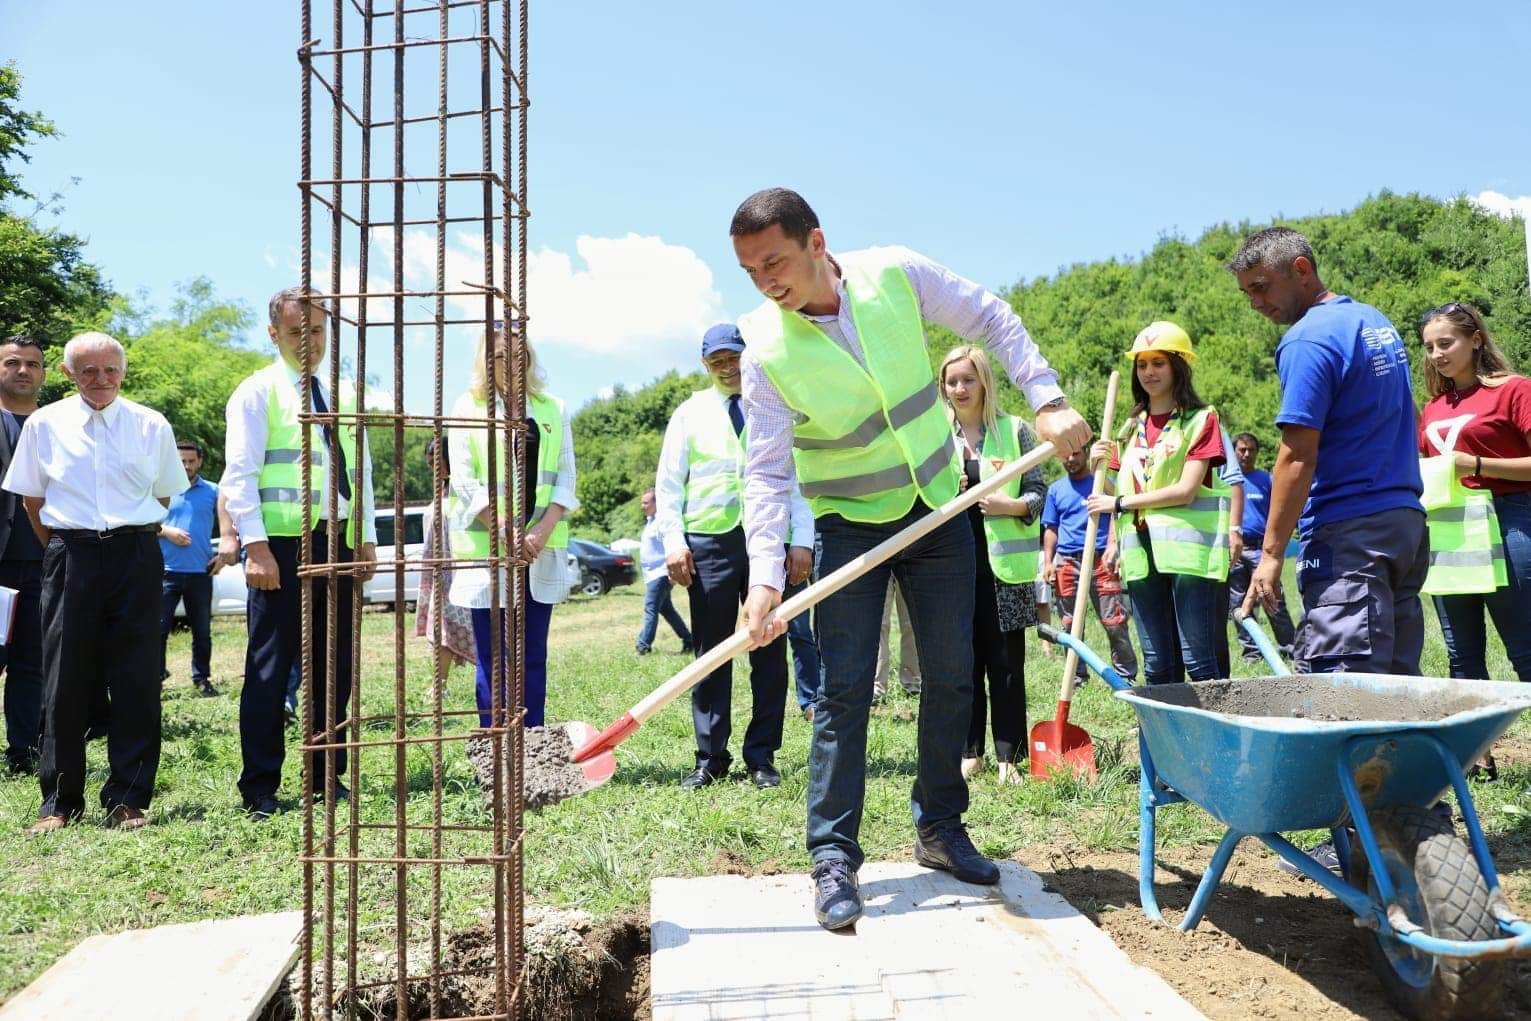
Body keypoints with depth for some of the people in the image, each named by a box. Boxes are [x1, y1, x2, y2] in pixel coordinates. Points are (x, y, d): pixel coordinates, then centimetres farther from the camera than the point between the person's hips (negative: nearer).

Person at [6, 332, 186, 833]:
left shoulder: (152, 426, 5)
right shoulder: (44, 424, 5)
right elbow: (32, 498, 13)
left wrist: (133, 538, 10)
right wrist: (62, 549, 10)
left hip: (136, 557, 0)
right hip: (70, 559, 0)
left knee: (136, 680, 0)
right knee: (66, 679, 2)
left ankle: (128, 800, 10)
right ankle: (59, 802, 14)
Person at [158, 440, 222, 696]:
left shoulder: (213, 492, 7)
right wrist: (166, 531, -11)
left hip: (201, 572, 1)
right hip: (167, 570, -1)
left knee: (202, 630, 8)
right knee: (159, 627, -2)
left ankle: (202, 678, 18)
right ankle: (156, 675, 8)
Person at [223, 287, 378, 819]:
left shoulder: (346, 396, 16)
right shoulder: (257, 392, -1)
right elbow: (239, 474, -7)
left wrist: (367, 539, 9)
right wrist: (255, 546, -16)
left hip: (340, 541, 6)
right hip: (283, 542, -5)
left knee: (333, 665, 10)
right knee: (270, 668, 0)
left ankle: (325, 777, 21)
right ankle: (259, 788, 10)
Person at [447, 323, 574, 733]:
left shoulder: (553, 409, 12)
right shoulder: (468, 407, 4)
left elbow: (565, 477, 5)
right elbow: (464, 480, -5)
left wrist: (541, 532, -10)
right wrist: (507, 533, -15)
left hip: (540, 549, 3)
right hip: (486, 548, -3)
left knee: (533, 654, 6)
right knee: (492, 657, 1)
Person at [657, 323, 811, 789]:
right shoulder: (690, 412, 10)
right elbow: (668, 482, 7)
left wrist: (802, 540, -5)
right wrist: (673, 540, -5)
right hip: (709, 542, 0)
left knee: (770, 654, 5)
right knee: (711, 655, 4)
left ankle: (762, 756, 16)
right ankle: (710, 757, 14)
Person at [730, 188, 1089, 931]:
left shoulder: (896, 275, -13)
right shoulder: (766, 351, -17)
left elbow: (991, 320, -1)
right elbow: (768, 473, -19)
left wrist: (1047, 400, -10)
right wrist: (765, 576, -29)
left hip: (939, 510, 3)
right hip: (851, 526, -2)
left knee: (951, 678, 8)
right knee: (845, 688, -8)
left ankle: (940, 829, 24)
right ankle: (833, 856, 2)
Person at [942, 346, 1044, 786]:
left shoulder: (1014, 430, 4)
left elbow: (1038, 491, 4)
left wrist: (1014, 505, -16)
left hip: (1003, 563, -2)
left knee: (1006, 662, 1)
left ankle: (1008, 754, 10)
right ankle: (970, 751, 17)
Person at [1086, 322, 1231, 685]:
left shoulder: (1201, 419, 0)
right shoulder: (1131, 427, 17)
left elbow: (1185, 491, -10)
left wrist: (1119, 503, -7)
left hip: (1188, 548, -5)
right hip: (1141, 554, 5)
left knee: (1198, 660, -5)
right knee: (1158, 665, 8)